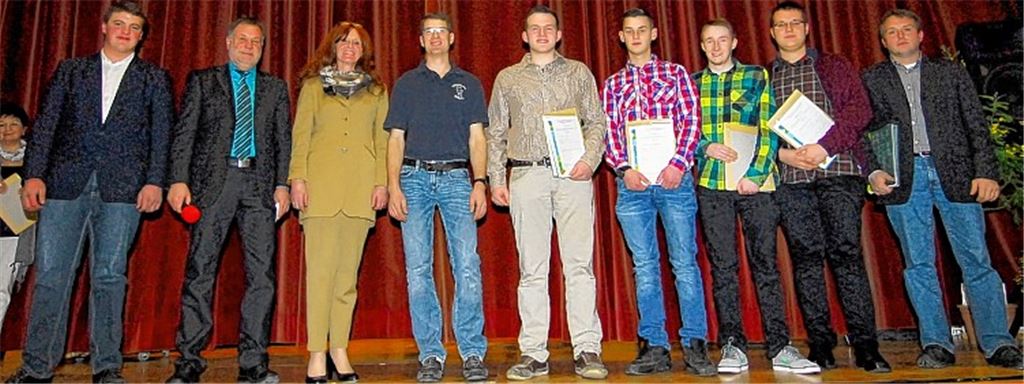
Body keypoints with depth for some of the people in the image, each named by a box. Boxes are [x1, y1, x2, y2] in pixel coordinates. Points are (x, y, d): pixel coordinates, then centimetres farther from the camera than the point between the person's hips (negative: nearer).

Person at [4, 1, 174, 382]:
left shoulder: (154, 78, 12)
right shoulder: (71, 70, 16)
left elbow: (162, 133, 4)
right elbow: (45, 124, 10)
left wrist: (154, 181, -7)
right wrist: (34, 174, -1)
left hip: (122, 187, -1)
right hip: (66, 182, 2)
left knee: (109, 276, -1)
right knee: (50, 274, 1)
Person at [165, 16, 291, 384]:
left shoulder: (275, 87, 18)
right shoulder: (202, 81, 13)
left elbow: (283, 139, 12)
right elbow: (184, 133, 6)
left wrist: (282, 184, 1)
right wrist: (178, 180, -6)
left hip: (260, 184, 2)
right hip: (213, 181, -1)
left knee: (261, 273, -3)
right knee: (199, 270, -2)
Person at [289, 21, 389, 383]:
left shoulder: (376, 91, 17)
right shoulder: (313, 85, 14)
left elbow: (381, 139, 12)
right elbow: (300, 134, 8)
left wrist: (381, 181, 1)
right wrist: (298, 178, -3)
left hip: (360, 187, 1)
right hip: (321, 184, -1)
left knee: (348, 270, 2)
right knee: (320, 268, -6)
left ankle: (339, 350, 10)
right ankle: (317, 354, -1)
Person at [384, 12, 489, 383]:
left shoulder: (469, 83, 15)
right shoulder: (406, 83, 14)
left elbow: (476, 137, 9)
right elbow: (396, 138, 9)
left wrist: (479, 182, -5)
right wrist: (393, 186, -3)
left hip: (456, 178, 0)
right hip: (415, 177, 1)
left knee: (467, 265, -9)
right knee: (418, 269, -1)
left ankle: (472, 353, -1)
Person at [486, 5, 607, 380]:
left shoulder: (579, 73, 15)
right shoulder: (508, 78, 16)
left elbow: (597, 122, 11)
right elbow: (495, 134, 15)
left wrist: (590, 160, -6)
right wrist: (496, 179, 5)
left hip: (573, 174, 0)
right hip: (527, 176, 1)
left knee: (580, 263, -5)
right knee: (532, 268, 1)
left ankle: (587, 350, 1)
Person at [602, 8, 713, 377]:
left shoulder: (675, 73, 11)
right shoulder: (612, 84, 17)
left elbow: (691, 119, 2)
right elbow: (608, 132, 8)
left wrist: (678, 163, -11)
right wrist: (624, 169, -8)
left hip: (673, 176, -2)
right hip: (632, 181, 2)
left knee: (685, 261, -2)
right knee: (645, 265, 3)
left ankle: (694, 345, 6)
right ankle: (655, 347, 9)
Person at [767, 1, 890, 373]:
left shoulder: (835, 66, 13)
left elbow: (859, 109, 1)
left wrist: (825, 145, -13)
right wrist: (782, 153, -9)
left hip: (838, 171, -1)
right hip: (789, 178, 2)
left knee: (846, 254, -6)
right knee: (806, 257, 1)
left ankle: (865, 345, 0)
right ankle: (820, 344, 7)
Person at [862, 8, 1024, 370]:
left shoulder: (951, 72, 14)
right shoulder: (871, 79, 13)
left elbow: (977, 126, 9)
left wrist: (986, 172, -3)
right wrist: (874, 171, -7)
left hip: (955, 174, 0)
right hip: (902, 178, 0)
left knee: (977, 261, -2)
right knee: (918, 265, 1)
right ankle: (936, 344, 8)